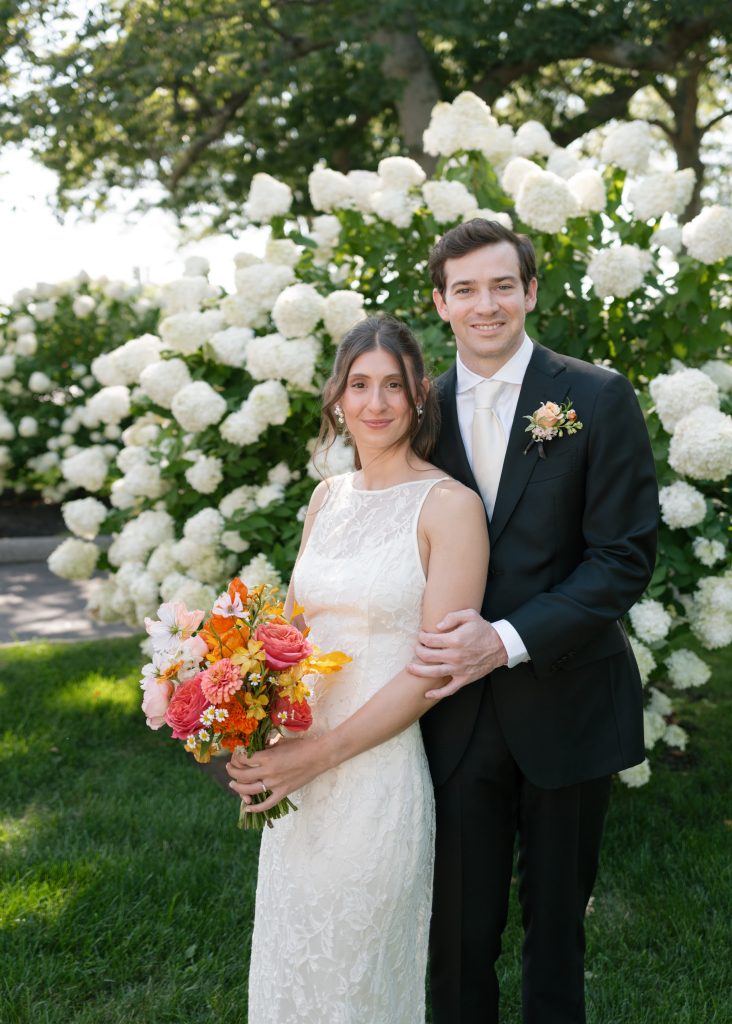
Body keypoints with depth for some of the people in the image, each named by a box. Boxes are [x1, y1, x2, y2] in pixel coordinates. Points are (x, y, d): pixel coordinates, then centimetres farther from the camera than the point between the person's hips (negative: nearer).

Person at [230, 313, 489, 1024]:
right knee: (291, 958, 20)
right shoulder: (328, 497, 7)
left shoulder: (449, 505, -13)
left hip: (381, 770, -6)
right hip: (296, 767, 6)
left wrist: (322, 752, -20)